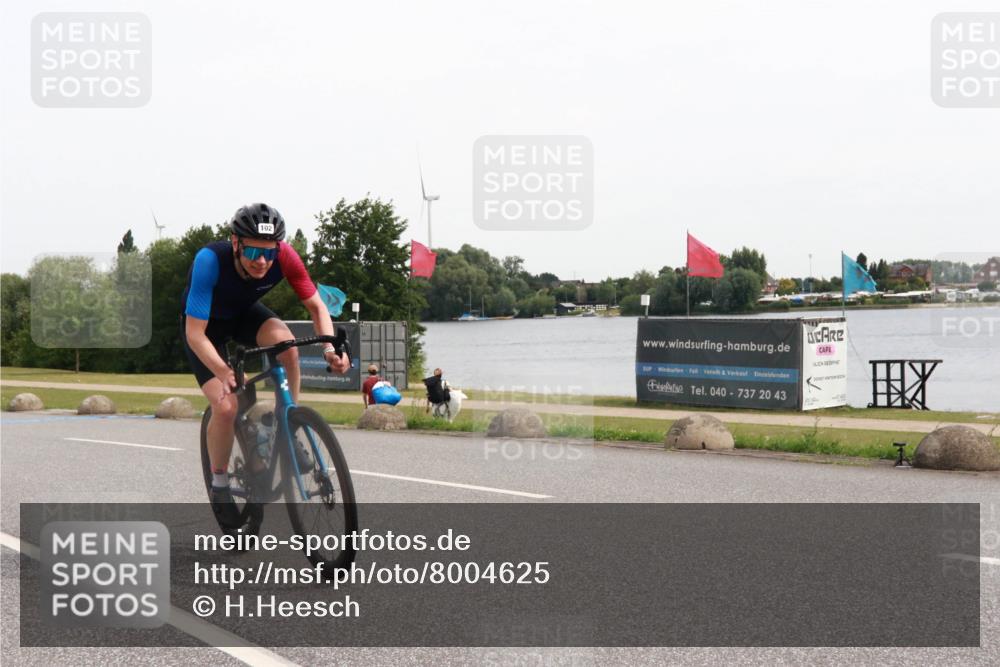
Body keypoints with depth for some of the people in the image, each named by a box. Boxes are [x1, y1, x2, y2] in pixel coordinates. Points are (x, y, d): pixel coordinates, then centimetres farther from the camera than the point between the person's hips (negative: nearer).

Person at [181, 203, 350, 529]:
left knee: (285, 341, -30)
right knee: (226, 407, -18)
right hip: (205, 325, -3)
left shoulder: (284, 256, -30)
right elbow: (195, 334, -36)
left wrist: (330, 347, -36)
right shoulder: (210, 260, -39)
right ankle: (219, 484, 7)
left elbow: (316, 306, -17)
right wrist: (223, 372, -51)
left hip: (244, 313, 3)